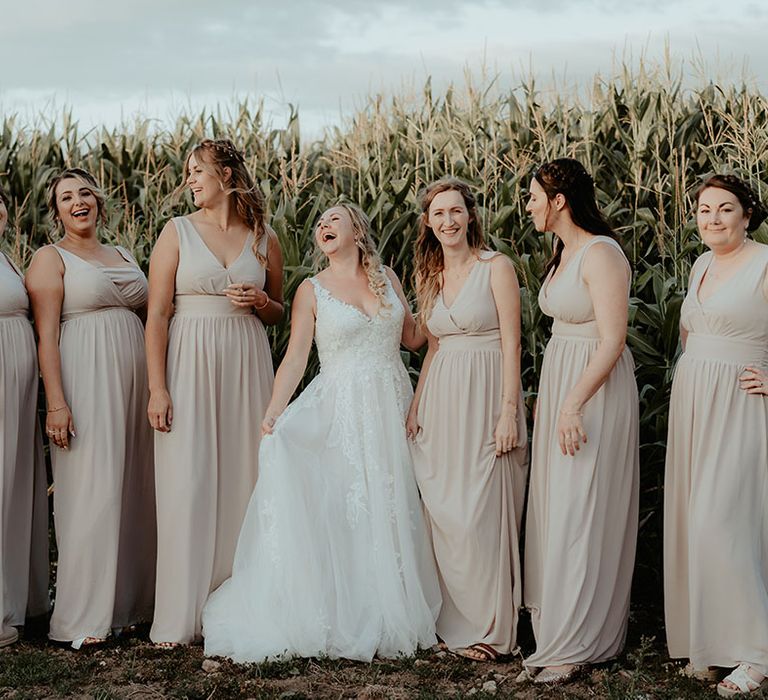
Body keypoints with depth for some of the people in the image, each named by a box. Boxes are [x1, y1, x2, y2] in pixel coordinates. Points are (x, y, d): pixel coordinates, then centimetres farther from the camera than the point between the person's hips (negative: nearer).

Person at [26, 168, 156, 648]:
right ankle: (84, 618, 0)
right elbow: (47, 335, -8)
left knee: (135, 491, 7)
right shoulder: (51, 259, 1)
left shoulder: (124, 257, 18)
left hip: (134, 384, 6)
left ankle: (132, 600, 17)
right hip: (87, 383, -6)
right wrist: (56, 402, -17)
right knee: (92, 494, -7)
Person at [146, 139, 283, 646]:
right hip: (190, 365, -2)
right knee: (188, 484, -5)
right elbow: (158, 313, -3)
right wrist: (158, 388, -11)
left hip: (247, 368, 2)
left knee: (243, 480, 3)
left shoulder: (264, 239, 9)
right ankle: (180, 617, 3)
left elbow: (278, 313, 20)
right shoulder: (178, 232, 2)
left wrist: (260, 302, -4)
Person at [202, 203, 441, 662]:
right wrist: (273, 413, -18)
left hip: (392, 407, 3)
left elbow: (414, 337, 16)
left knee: (391, 511, 4)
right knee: (341, 511, -7)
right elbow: (296, 357, -6)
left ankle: (389, 617, 14)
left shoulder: (387, 279, 10)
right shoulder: (313, 291, 2)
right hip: (341, 412, -3)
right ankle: (342, 620, 2)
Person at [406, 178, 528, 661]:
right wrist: (415, 407, 11)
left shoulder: (496, 267, -5)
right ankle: (455, 620, 17)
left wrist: (509, 412, -16)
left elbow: (511, 343, -10)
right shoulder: (430, 276, 13)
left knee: (482, 512, -5)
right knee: (443, 509, 6)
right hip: (442, 399, 6)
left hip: (486, 395, -6)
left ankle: (490, 628, 6)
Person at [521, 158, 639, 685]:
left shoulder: (601, 253, -17)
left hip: (596, 390, -9)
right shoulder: (564, 253, 12)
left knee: (581, 513, -5)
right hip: (561, 383, 9)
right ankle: (563, 625, 23)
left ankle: (576, 645, 4)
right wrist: (558, 400, 14)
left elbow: (613, 340, -22)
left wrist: (574, 405, -26)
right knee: (558, 508, 12)